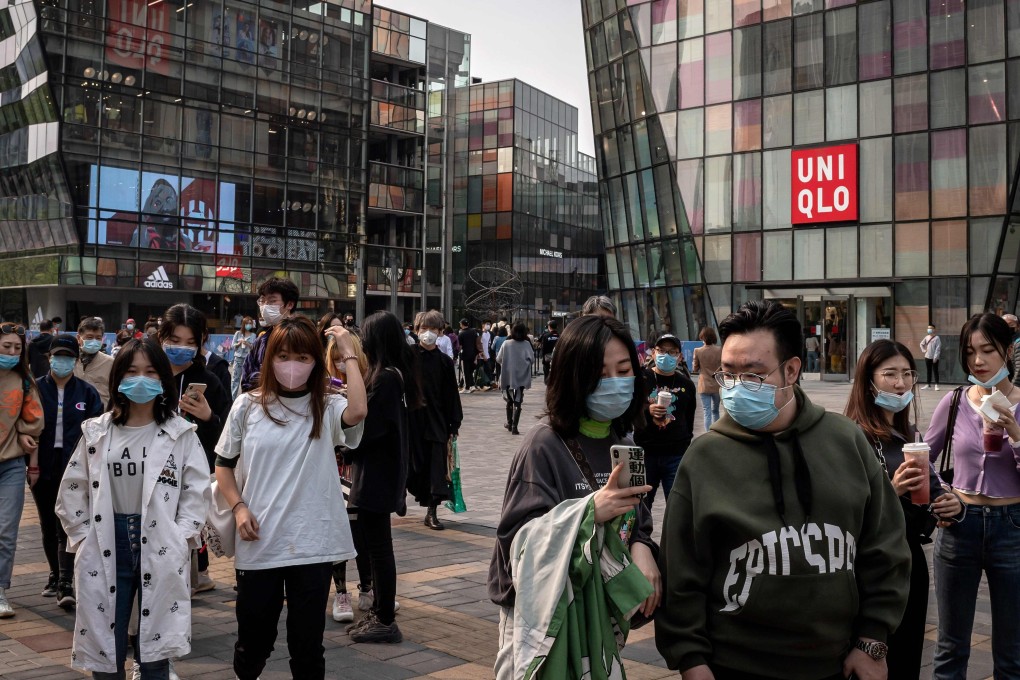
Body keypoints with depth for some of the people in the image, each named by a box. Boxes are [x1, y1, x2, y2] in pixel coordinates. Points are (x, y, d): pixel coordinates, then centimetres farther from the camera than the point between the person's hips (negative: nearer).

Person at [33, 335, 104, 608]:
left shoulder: (87, 393, 2)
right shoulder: (36, 389, 4)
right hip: (43, 469, 2)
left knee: (67, 526, -8)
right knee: (48, 526, 13)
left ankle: (66, 585, -11)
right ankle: (56, 575, 29)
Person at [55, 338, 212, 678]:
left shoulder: (181, 433, 1)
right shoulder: (96, 432, 6)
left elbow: (197, 491, 0)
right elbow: (72, 491, 10)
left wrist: (181, 539, -8)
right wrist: (84, 537, 2)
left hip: (161, 549, -2)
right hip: (106, 548, 2)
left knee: (154, 650, 4)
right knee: (106, 649, 7)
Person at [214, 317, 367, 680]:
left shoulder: (327, 408, -2)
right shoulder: (248, 406, 2)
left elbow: (358, 411, -27)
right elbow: (224, 465, 11)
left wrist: (348, 353, -17)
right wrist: (238, 507, -5)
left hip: (312, 546, -1)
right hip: (259, 545, 1)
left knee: (307, 643, 9)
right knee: (253, 639, 16)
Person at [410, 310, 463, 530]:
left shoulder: (444, 362, 4)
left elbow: (451, 396, 6)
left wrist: (453, 426, 3)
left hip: (437, 421, 1)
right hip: (412, 419, -1)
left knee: (437, 466, 0)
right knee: (415, 462, 3)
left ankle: (432, 512, 8)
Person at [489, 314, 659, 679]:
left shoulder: (622, 445, 5)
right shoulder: (546, 444, -16)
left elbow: (636, 522, 13)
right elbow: (518, 539, -19)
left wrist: (642, 549, -9)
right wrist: (589, 510, -31)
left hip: (603, 613, 6)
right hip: (551, 618, -6)